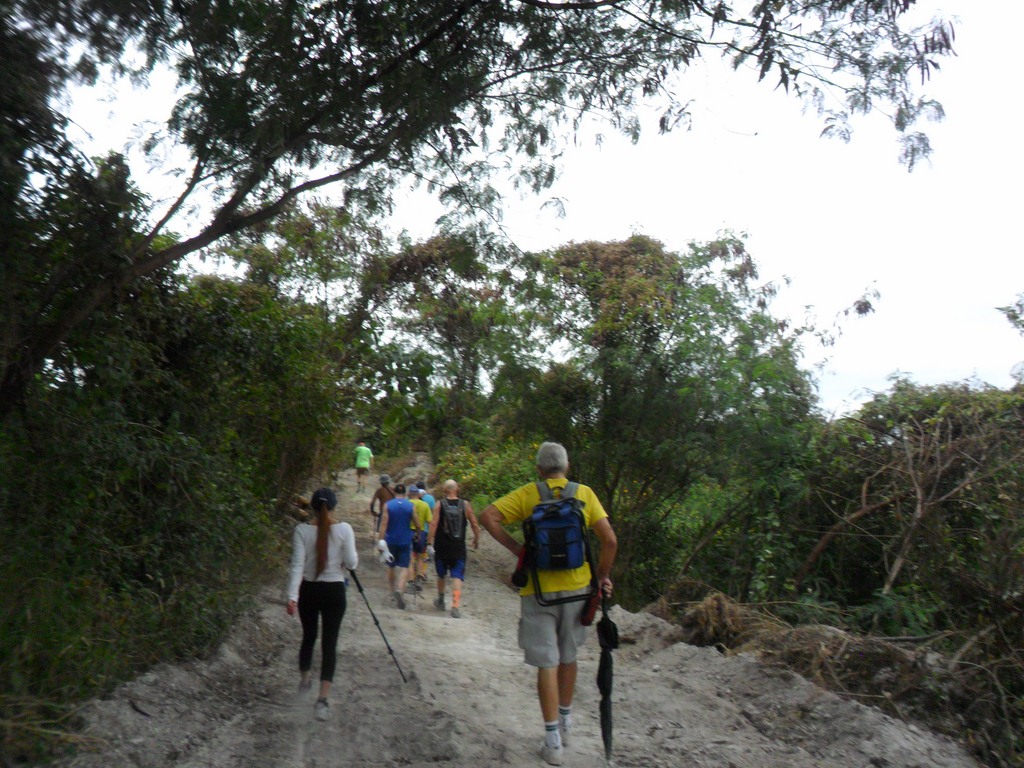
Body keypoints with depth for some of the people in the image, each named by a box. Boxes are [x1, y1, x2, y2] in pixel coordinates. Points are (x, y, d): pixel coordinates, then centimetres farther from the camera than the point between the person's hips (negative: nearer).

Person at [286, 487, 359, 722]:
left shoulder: (302, 530, -7)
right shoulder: (344, 529, -10)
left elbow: (297, 565, -12)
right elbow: (351, 563, -9)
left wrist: (292, 596, -13)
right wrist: (354, 557, 13)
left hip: (308, 590, 2)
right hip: (334, 591, -2)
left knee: (308, 636, 22)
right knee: (329, 643, 2)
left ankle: (304, 679, 43)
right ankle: (323, 699, -7)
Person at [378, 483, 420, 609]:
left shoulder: (388, 505, -3)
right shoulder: (410, 506, -3)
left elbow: (383, 524, -10)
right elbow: (418, 525, 0)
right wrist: (415, 533, 21)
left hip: (391, 540, 1)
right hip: (405, 541, -1)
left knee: (391, 567, 17)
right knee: (404, 567, -2)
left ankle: (392, 590, 27)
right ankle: (399, 589, -24)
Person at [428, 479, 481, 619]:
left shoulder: (439, 505, -6)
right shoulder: (465, 505, -2)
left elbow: (434, 525, -13)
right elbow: (475, 524, 1)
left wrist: (429, 542, -11)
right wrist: (476, 539, 15)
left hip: (441, 547, 1)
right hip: (459, 548, -1)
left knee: (441, 575, 19)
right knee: (457, 576, -2)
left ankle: (440, 601, 36)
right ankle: (455, 606, -15)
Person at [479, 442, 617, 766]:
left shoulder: (527, 494, -3)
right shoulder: (585, 493, -1)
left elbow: (488, 516, -13)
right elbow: (609, 540, -6)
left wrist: (516, 548, -7)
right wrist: (603, 576, 6)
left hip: (538, 590, -2)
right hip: (576, 586, 2)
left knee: (547, 663, 5)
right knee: (568, 656, 21)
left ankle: (553, 741, 7)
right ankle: (565, 721, 37)